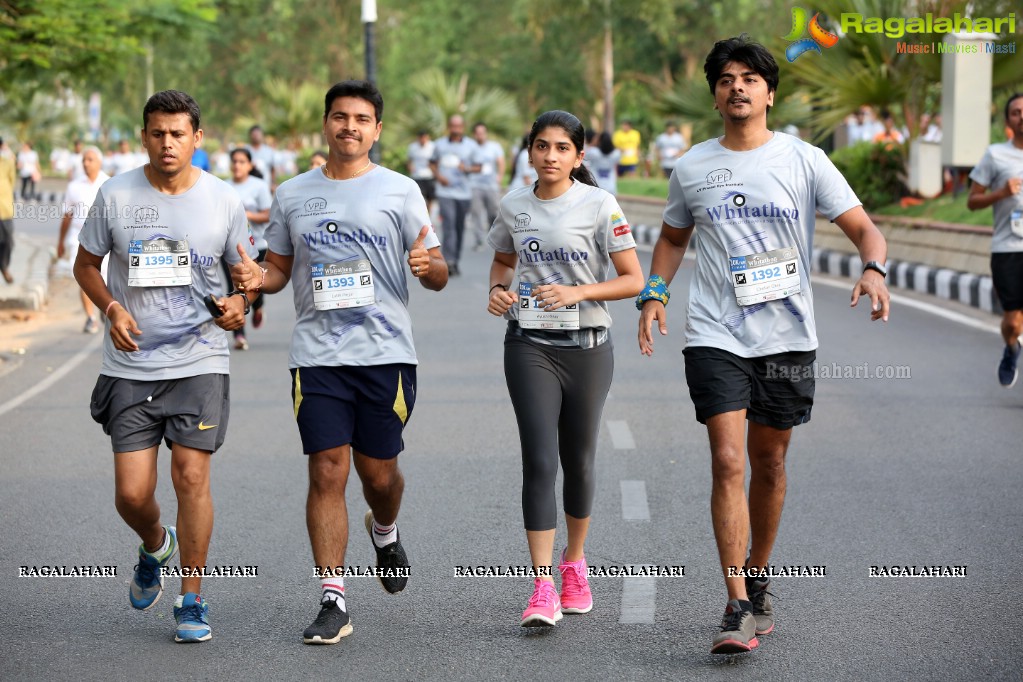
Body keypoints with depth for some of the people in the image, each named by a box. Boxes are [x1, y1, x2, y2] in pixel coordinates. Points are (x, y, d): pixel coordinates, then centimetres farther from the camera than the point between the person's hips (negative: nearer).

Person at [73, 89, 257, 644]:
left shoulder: (223, 201, 1)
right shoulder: (116, 196, 0)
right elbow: (85, 265, 11)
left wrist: (238, 303, -9)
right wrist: (111, 308, -8)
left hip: (199, 363, -1)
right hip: (130, 368, 1)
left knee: (192, 478, -9)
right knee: (132, 494, -3)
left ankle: (192, 598, 7)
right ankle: (156, 546, 33)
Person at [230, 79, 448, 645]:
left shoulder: (400, 191, 3)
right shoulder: (291, 195, 9)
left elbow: (438, 276, 3)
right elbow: (279, 269, 16)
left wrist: (427, 266, -21)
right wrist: (255, 278, -7)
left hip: (386, 353, -1)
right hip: (317, 357, 1)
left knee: (379, 473, 6)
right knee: (327, 473, -7)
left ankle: (385, 532, 42)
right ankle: (332, 601, -4)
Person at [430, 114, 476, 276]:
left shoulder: (471, 145, 5)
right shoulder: (439, 144, 8)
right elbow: (432, 164, 18)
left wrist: (467, 169, -16)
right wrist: (438, 176, -2)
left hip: (464, 192, 1)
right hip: (445, 191, -1)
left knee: (460, 227, 8)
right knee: (449, 225, -14)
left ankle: (455, 260, 20)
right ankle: (449, 261, -19)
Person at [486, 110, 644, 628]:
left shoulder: (600, 206, -6)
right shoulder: (513, 206, 4)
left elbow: (634, 280, -6)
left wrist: (577, 292, -20)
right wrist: (499, 289, 1)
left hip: (587, 347, -1)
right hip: (529, 347, 1)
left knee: (579, 462, 10)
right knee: (539, 462, -11)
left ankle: (574, 566, 33)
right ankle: (543, 590, -14)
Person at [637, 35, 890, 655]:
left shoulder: (804, 160, 1)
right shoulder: (692, 168, 7)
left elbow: (864, 228, -1)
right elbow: (673, 237, 22)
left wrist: (874, 268, -22)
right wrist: (654, 292, 6)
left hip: (788, 339, 0)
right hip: (716, 337, 0)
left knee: (769, 465, 11)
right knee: (728, 462, -13)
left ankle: (758, 581, 33)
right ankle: (739, 610, -15)